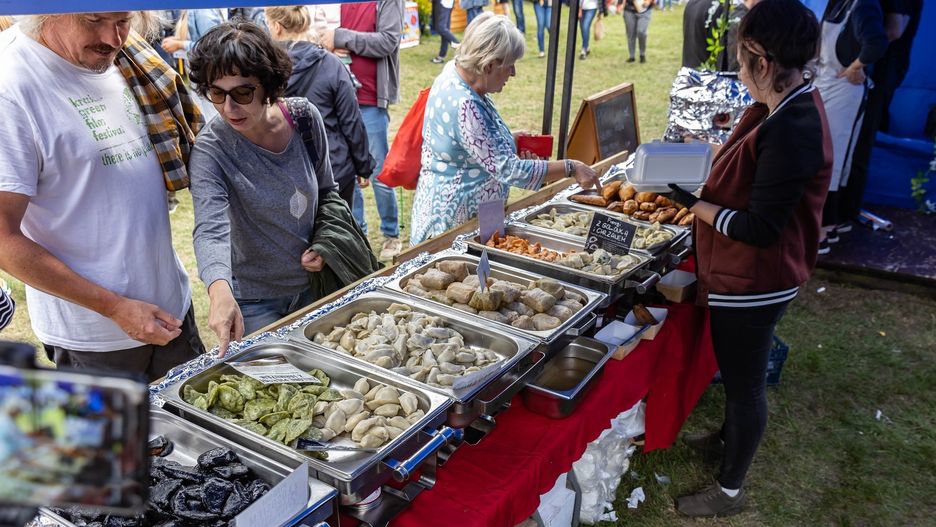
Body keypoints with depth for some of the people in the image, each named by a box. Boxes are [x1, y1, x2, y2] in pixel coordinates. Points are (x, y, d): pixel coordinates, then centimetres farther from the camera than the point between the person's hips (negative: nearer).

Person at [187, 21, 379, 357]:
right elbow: (210, 228, -35)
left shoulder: (304, 117, -10)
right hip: (253, 303, -4)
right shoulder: (211, 149, -21)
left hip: (311, 287, 4)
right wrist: (220, 290, -53)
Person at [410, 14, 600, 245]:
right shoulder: (463, 106, -29)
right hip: (453, 219, -9)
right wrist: (570, 168, -21)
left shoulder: (456, 72, 0)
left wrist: (511, 140, 6)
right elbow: (507, 170, -26)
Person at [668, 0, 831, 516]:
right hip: (746, 277, 10)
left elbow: (760, 229, -28)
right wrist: (709, 155, 2)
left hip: (752, 284, -10)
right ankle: (727, 438, 53)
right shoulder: (791, 104, 1)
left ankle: (729, 491, 29)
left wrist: (695, 203, -19)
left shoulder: (790, 130, -29)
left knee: (745, 382, 9)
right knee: (739, 372, 28)